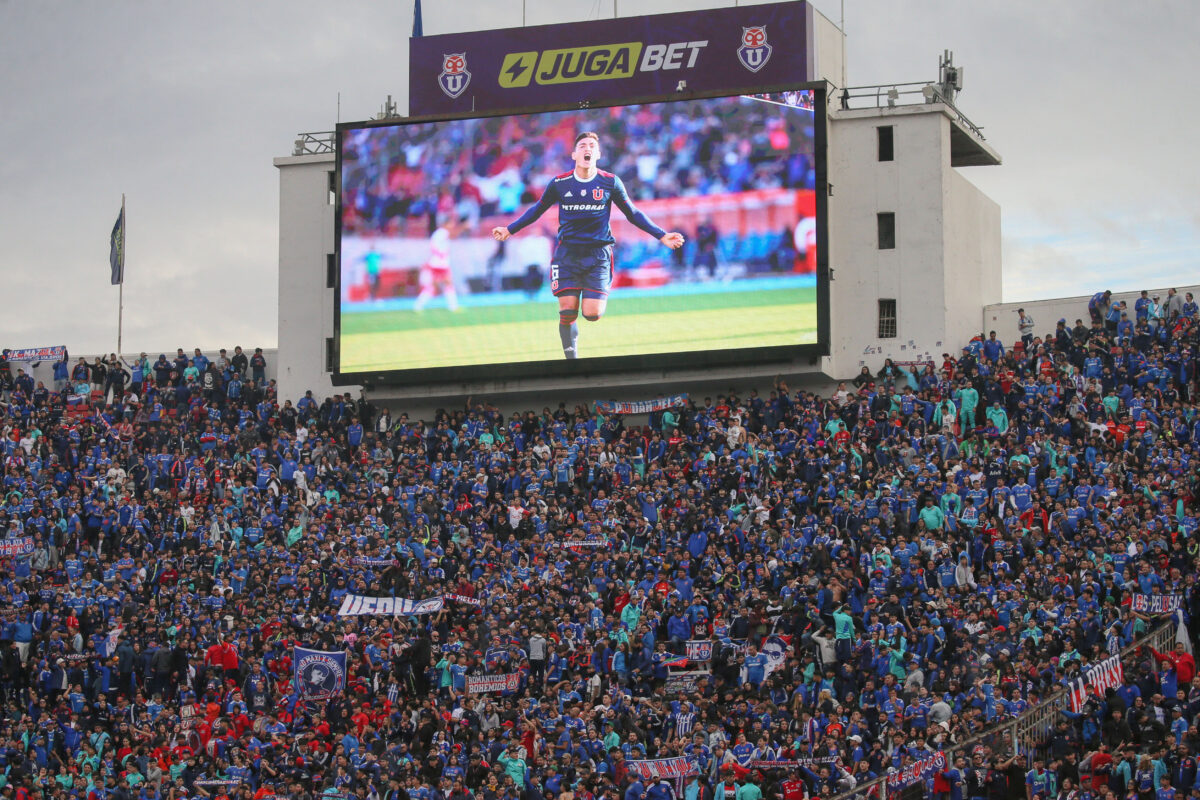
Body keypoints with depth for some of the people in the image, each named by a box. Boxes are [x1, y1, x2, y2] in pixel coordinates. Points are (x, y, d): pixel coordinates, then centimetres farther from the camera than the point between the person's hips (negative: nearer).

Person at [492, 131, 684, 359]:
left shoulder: (610, 183, -2)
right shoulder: (559, 184, -1)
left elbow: (632, 214, 8)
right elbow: (537, 210, 15)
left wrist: (662, 236, 3)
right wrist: (509, 230, 15)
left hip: (598, 254, -1)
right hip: (567, 252, 1)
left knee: (592, 314, -13)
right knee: (568, 313, -7)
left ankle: (594, 297, 24)